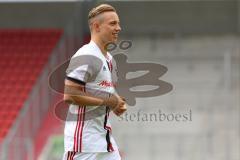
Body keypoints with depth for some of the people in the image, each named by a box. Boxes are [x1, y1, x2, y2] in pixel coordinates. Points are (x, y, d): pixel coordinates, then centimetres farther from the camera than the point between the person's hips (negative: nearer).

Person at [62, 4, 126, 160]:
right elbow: (69, 96, -22)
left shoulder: (110, 59, 16)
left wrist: (117, 104, 6)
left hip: (104, 135, 9)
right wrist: (107, 101, -17)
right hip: (83, 137, -9)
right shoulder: (85, 57, -14)